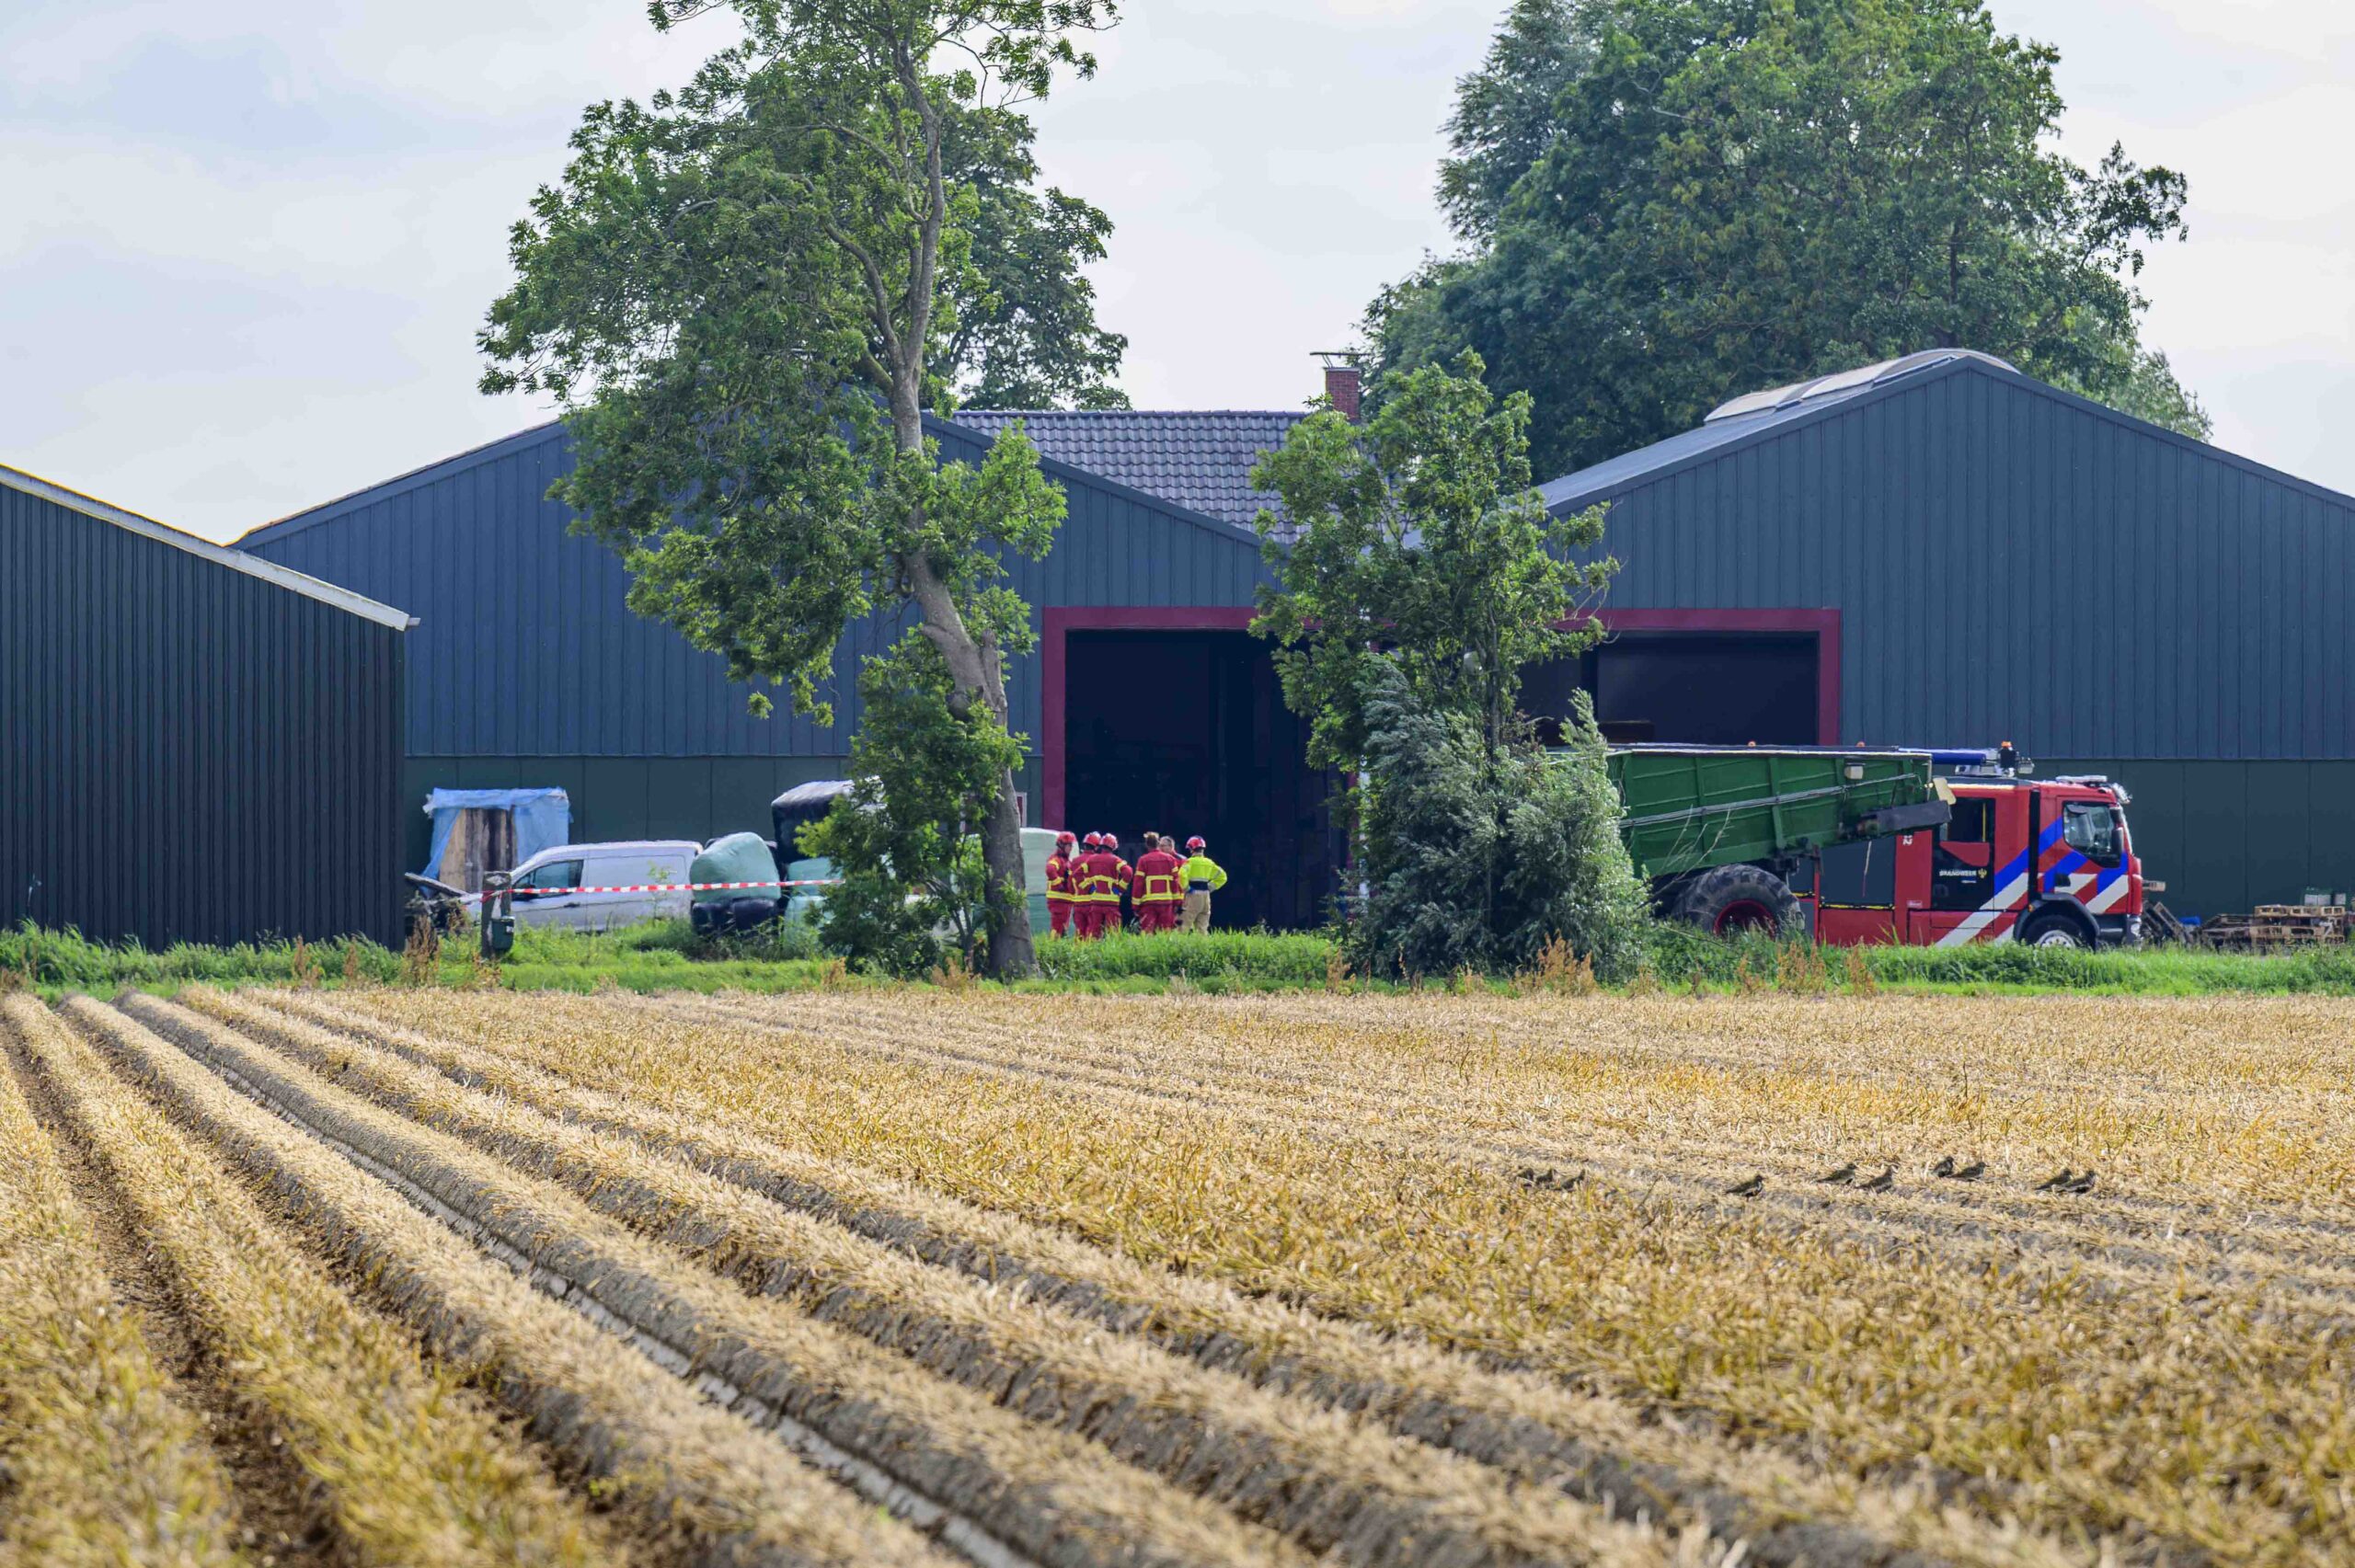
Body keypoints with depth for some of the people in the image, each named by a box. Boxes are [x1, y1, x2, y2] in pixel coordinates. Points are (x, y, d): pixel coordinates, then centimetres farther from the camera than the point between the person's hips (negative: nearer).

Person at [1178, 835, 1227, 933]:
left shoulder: (1190, 861, -7)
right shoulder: (1209, 863, 12)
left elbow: (1182, 875, -23)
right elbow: (1222, 877, 19)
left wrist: (1186, 888, -10)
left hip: (1193, 895, -6)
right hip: (1206, 895, 6)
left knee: (1184, 925, -6)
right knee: (1202, 927, 10)